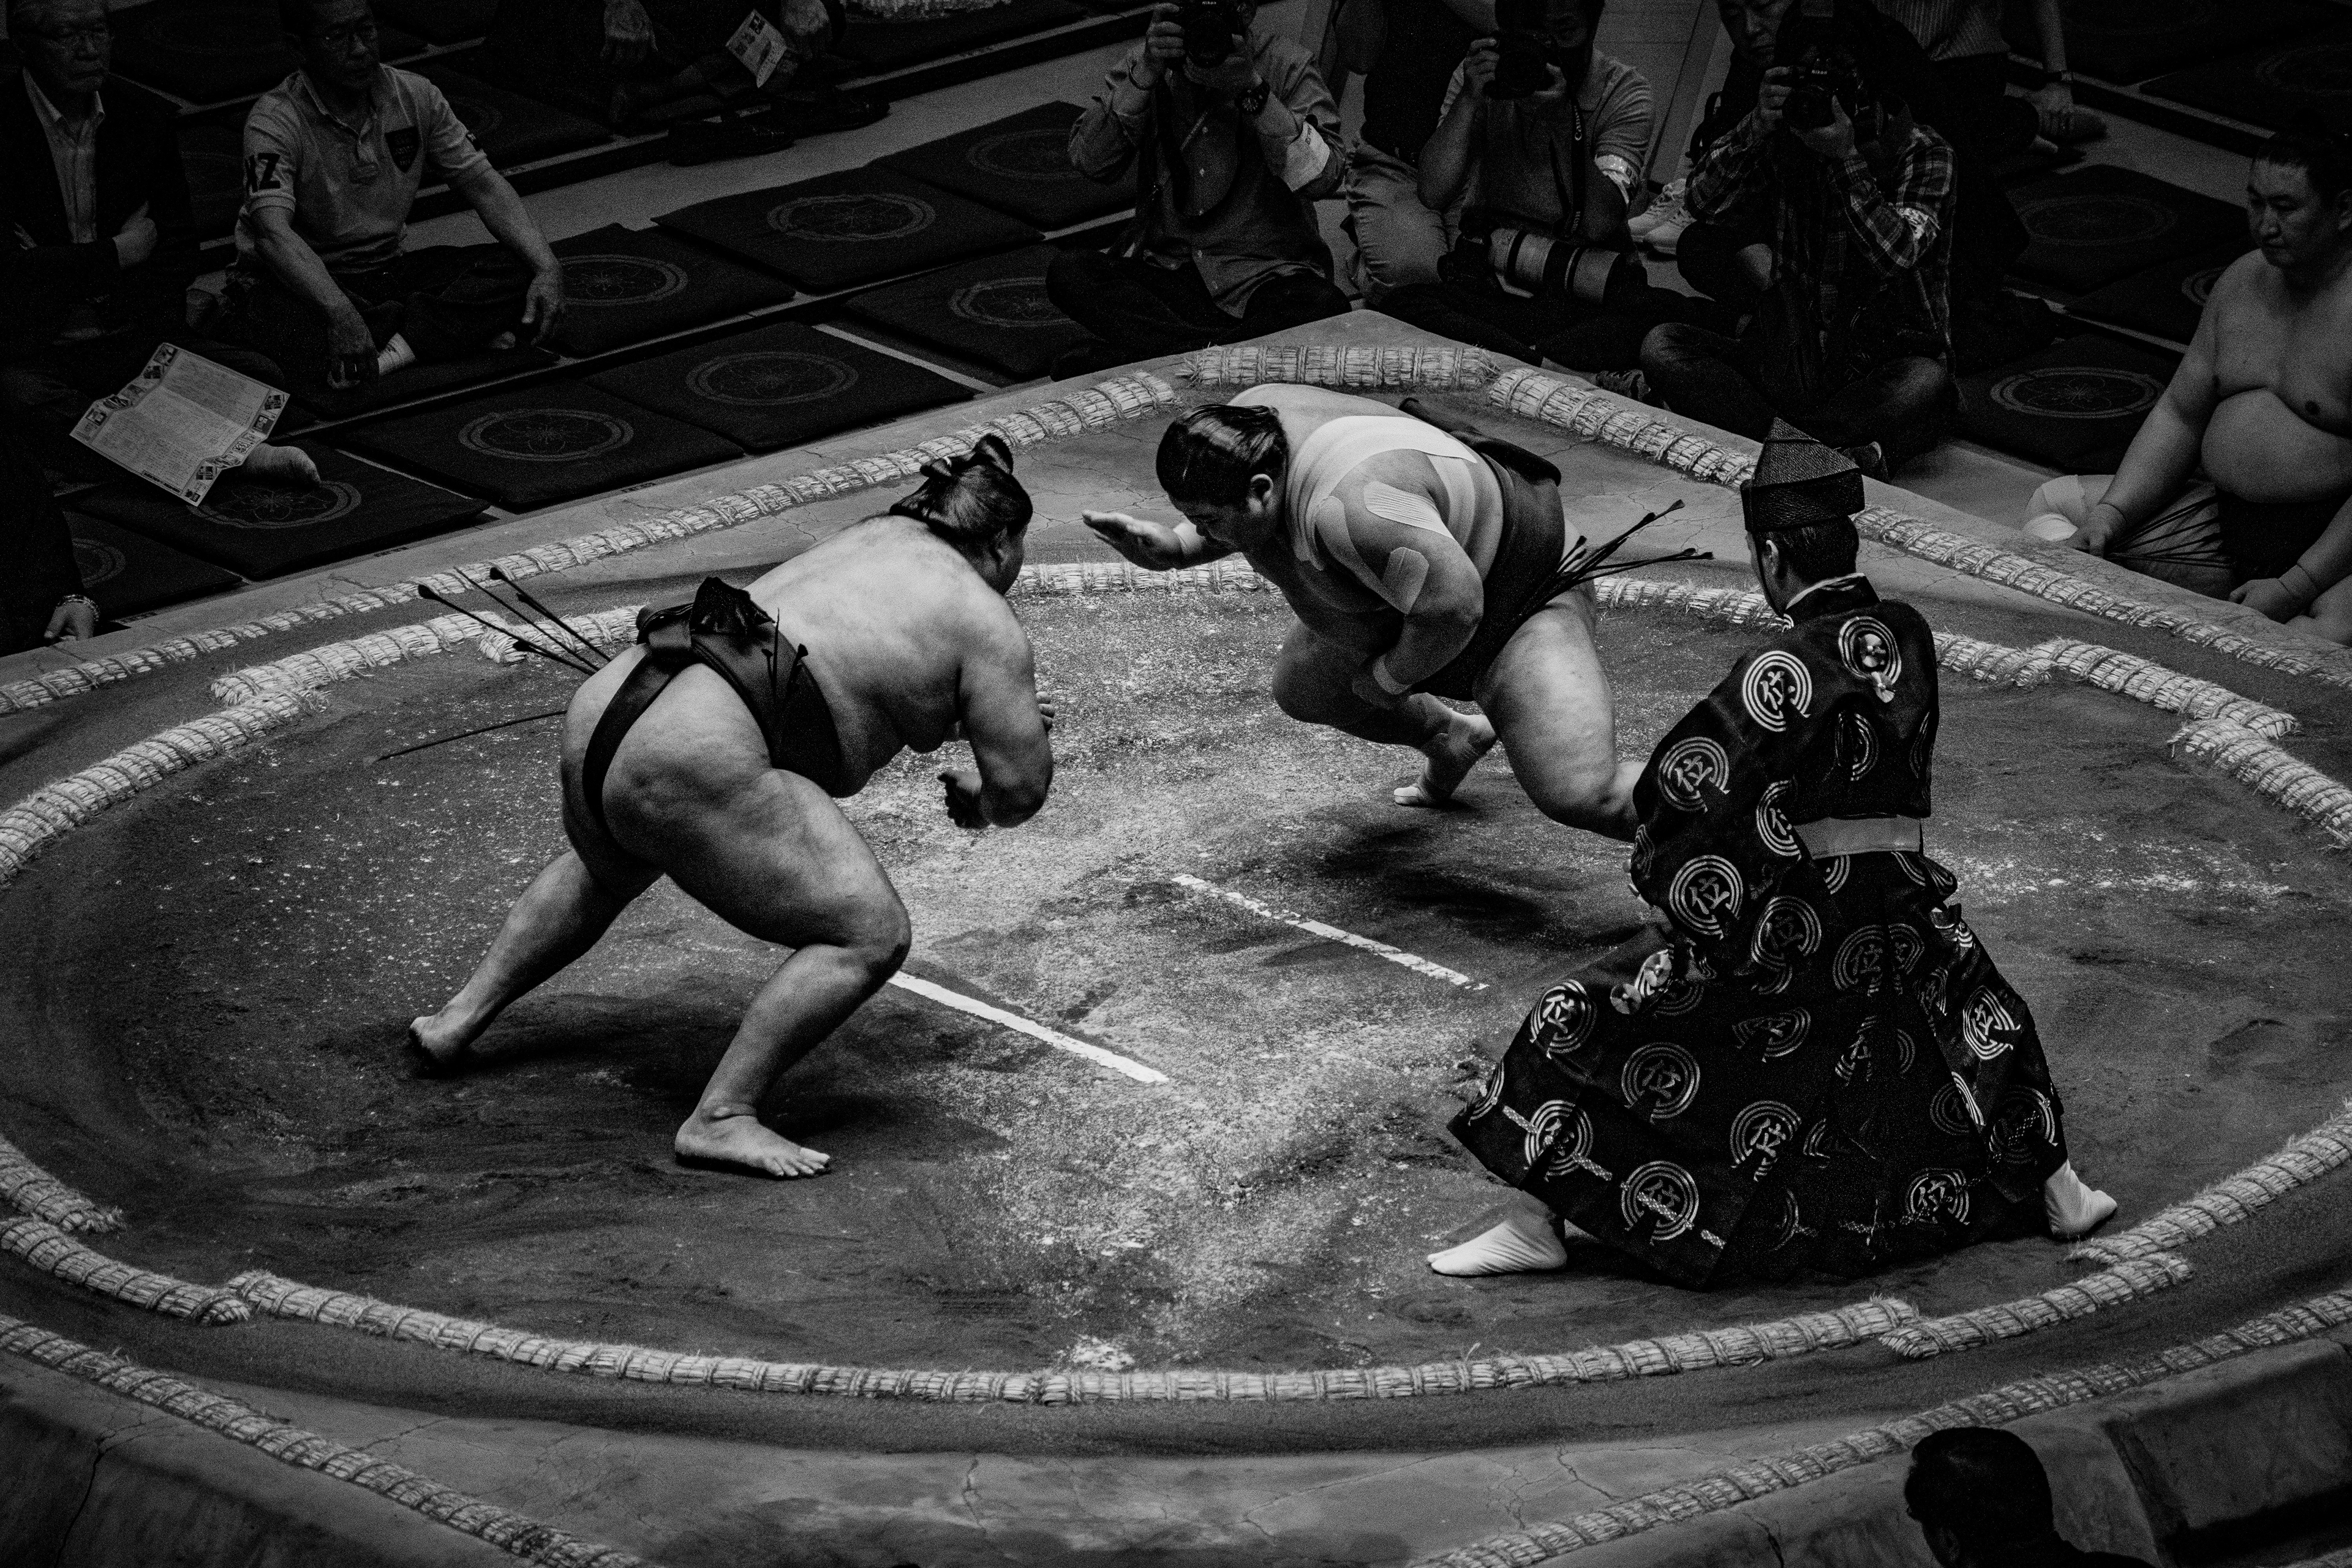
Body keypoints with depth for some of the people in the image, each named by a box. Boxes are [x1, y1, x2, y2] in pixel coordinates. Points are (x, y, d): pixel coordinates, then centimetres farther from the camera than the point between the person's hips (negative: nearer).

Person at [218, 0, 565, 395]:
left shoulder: (415, 96, -1)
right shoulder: (276, 121, -19)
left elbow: (483, 185, 3)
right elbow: (274, 233, -32)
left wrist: (548, 268, -13)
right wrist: (342, 314, -48)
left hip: (388, 271, 5)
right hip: (301, 283, -5)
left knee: (517, 270, -16)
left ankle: (393, 350, -30)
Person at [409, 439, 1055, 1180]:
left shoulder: (865, 540, 27)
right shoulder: (983, 618, 3)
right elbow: (1022, 790, 2)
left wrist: (985, 715, 44)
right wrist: (978, 791, 24)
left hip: (602, 707, 9)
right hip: (694, 762, -9)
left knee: (603, 869, 40)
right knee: (869, 936, -6)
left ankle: (458, 1020, 40)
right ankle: (720, 1119, -10)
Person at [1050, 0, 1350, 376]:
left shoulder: (1287, 67, -2)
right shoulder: (1148, 60, 4)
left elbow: (1324, 176, -15)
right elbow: (1089, 161, -7)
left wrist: (1253, 89, -23)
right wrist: (1145, 75, -19)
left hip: (1265, 272, -2)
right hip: (1166, 267, 2)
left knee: (1324, 306, -35)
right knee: (1068, 272, -23)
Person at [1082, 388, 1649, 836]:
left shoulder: (1345, 509, -41)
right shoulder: (1248, 417, -14)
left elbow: (1453, 610, -38)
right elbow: (1244, 523, 8)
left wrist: (1389, 679, -20)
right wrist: (1174, 549, -10)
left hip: (1513, 608, -10)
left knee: (1582, 797, -26)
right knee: (1300, 689, 26)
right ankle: (1452, 738, 49)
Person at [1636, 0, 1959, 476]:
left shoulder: (1922, 152, -5)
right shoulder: (1784, 144, 5)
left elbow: (1895, 255, -20)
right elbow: (1705, 201, -9)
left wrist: (1846, 159, -27)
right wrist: (1757, 127, -22)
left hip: (1881, 367, -4)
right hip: (1791, 361, 4)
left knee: (1922, 385, -38)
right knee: (1661, 345, -16)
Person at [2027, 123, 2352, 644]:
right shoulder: (2243, 281, 11)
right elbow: (2179, 416, 16)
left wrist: (2294, 587, -24)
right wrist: (2113, 513, -1)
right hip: (2220, 518, 8)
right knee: (2052, 504, 2)